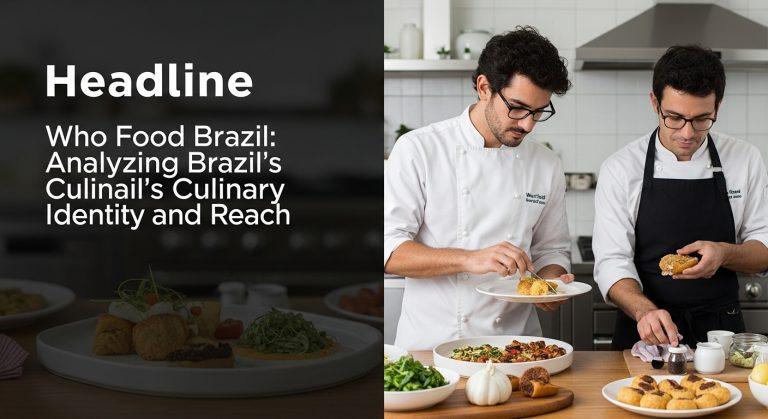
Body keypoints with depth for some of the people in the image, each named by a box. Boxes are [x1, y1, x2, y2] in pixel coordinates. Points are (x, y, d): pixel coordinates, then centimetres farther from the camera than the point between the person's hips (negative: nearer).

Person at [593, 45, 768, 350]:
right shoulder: (621, 169, -4)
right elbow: (611, 262, -8)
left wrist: (725, 253, -15)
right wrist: (645, 311, -28)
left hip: (721, 332, 2)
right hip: (645, 334, -2)